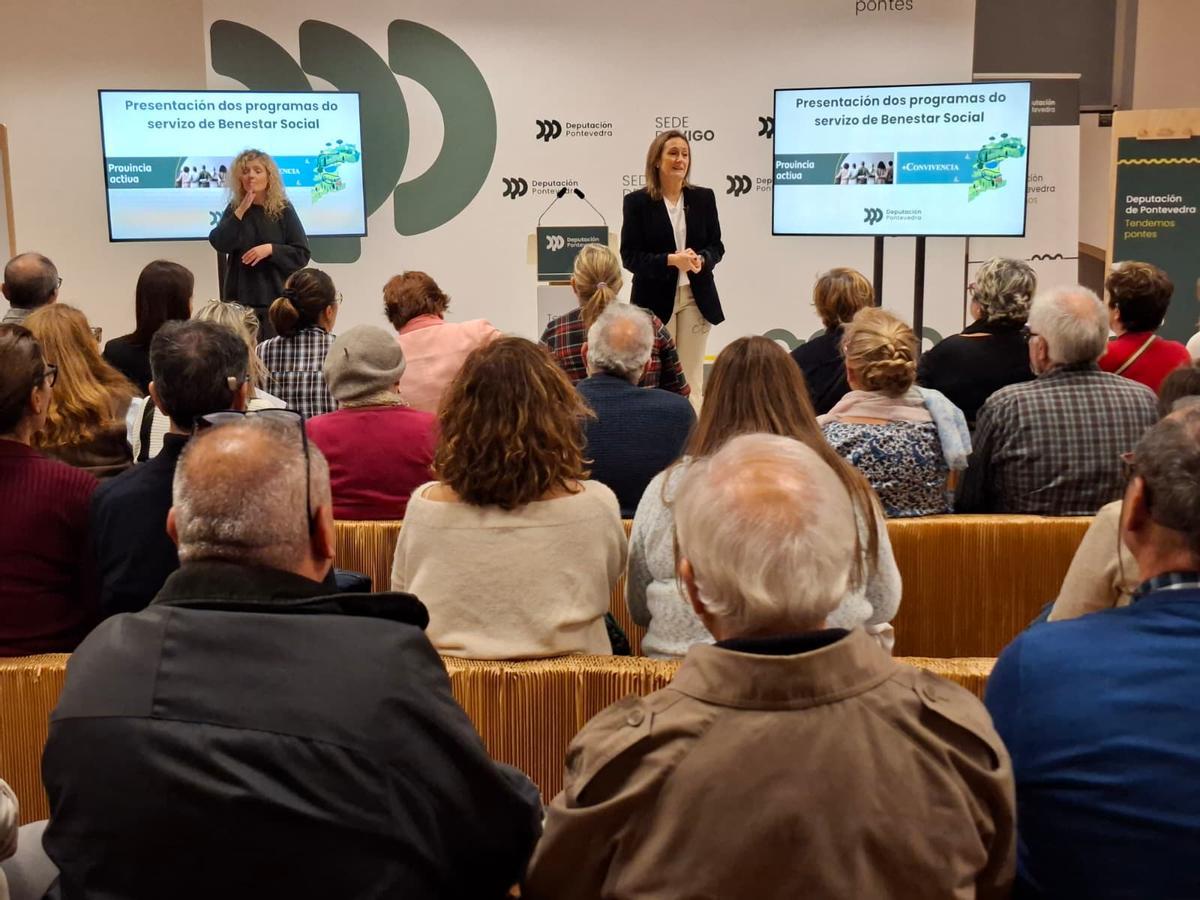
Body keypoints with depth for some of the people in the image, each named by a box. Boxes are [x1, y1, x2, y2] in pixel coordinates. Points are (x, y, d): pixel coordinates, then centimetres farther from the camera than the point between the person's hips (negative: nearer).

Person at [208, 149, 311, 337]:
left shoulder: (283, 210, 1)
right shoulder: (234, 208, 9)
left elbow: (302, 254, -1)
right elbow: (219, 244, -5)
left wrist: (270, 249, -15)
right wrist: (241, 211, -11)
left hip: (275, 297, -2)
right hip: (239, 296, 2)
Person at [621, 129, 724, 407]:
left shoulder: (704, 197, 5)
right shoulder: (637, 202, -3)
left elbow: (717, 246, 9)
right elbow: (630, 256, -7)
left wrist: (701, 260, -15)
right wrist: (671, 260, -21)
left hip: (696, 297, 3)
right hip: (655, 300, -2)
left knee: (692, 374, 6)